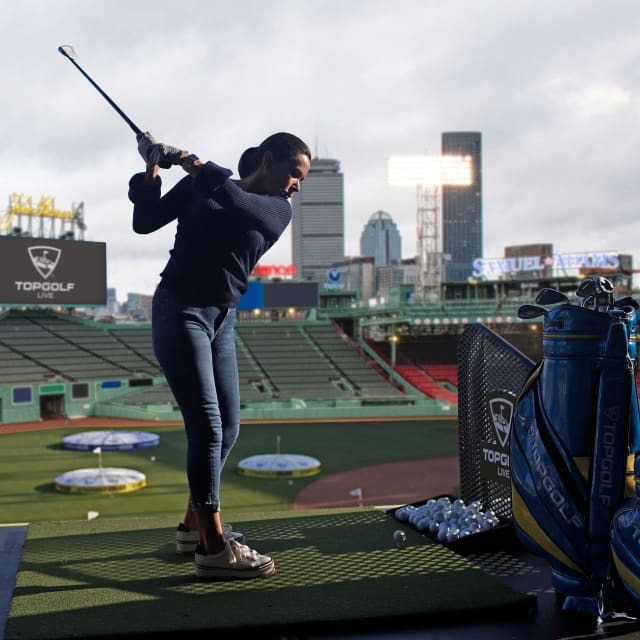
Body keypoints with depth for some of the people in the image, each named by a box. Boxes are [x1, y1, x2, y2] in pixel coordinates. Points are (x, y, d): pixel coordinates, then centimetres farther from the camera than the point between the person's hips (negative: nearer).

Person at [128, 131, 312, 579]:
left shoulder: (280, 210, 5)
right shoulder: (199, 186, 1)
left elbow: (236, 202, -16)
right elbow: (145, 222, 0)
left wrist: (193, 163, -14)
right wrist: (151, 173, -11)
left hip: (222, 320, 6)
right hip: (179, 312, -6)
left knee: (228, 428, 10)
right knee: (207, 425, -12)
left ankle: (194, 524, 28)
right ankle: (214, 548, -9)